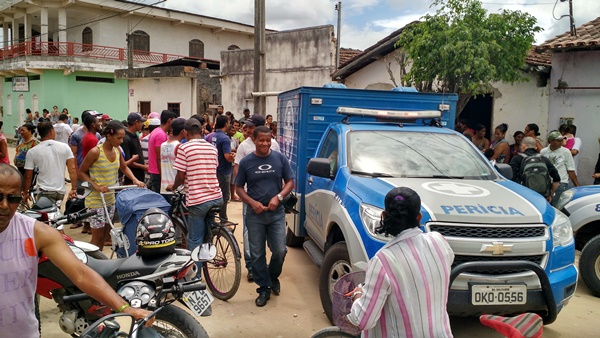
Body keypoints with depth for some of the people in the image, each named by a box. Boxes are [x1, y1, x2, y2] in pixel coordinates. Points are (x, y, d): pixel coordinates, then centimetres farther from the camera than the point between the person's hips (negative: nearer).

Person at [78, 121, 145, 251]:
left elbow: (124, 168, 16)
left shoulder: (117, 150, 2)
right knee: (98, 236, -2)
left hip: (110, 198, 7)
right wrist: (96, 186, -22)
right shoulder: (95, 152, -17)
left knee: (105, 235, 14)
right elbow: (81, 172, -10)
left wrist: (135, 180, -1)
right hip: (96, 199, -7)